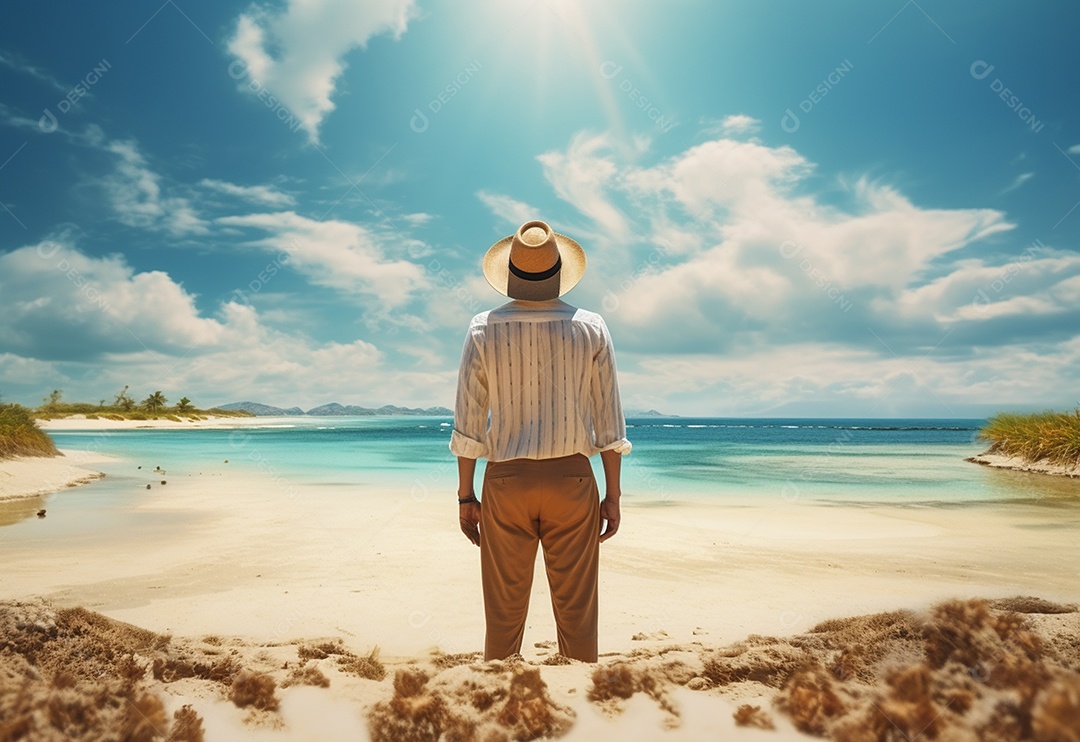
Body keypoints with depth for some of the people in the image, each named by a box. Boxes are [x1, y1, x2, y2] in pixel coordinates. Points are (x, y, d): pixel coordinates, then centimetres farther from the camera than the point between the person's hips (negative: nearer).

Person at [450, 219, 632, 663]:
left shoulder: (484, 329, -3)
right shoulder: (591, 329, -1)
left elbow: (468, 422, -2)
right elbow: (608, 422, 0)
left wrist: (466, 495, 6)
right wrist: (613, 494, 7)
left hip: (505, 481, 0)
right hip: (572, 479, 0)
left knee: (504, 616, 11)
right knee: (576, 615, 10)